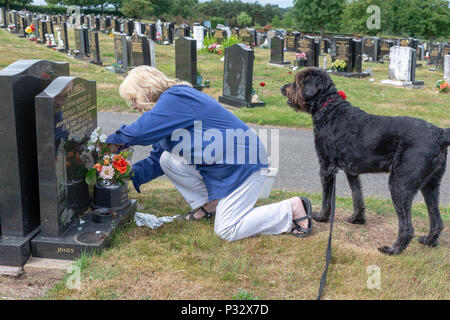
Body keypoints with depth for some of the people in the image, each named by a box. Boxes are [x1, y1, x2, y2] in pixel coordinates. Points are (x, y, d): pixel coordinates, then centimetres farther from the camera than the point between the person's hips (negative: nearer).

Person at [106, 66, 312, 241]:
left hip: (243, 164, -9)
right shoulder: (168, 105, 12)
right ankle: (208, 204, 11)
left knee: (227, 231, -9)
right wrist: (130, 174, 5)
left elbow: (141, 131, -28)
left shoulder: (175, 98, -20)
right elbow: (156, 159, 15)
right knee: (168, 160, -4)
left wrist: (115, 141, -8)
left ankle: (294, 209, 1)